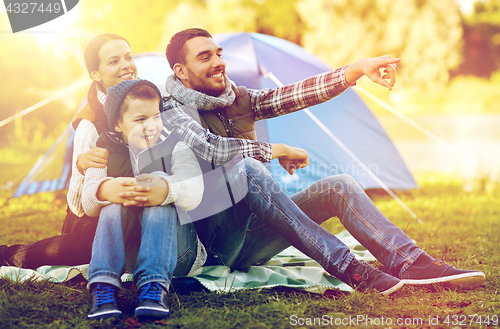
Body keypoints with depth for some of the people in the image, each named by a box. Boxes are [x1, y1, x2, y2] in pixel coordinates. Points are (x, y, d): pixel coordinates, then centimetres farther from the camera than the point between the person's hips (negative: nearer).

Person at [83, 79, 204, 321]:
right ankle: (103, 286, -42)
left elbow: (194, 193, -15)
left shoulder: (174, 149, 5)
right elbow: (88, 205, -6)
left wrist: (166, 189, -38)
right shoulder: (106, 152, 8)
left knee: (160, 209, -30)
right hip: (121, 244, 1)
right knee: (112, 208, -27)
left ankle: (154, 285, -46)